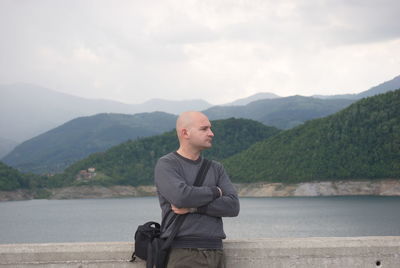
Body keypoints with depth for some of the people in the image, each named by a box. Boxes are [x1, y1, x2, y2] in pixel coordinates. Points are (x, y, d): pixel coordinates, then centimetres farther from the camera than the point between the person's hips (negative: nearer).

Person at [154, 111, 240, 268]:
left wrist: (194, 207, -9)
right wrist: (215, 192, -2)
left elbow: (233, 206, 2)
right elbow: (181, 196, -19)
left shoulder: (216, 168, 16)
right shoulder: (166, 165, 0)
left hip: (215, 253, 5)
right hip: (182, 254, -5)